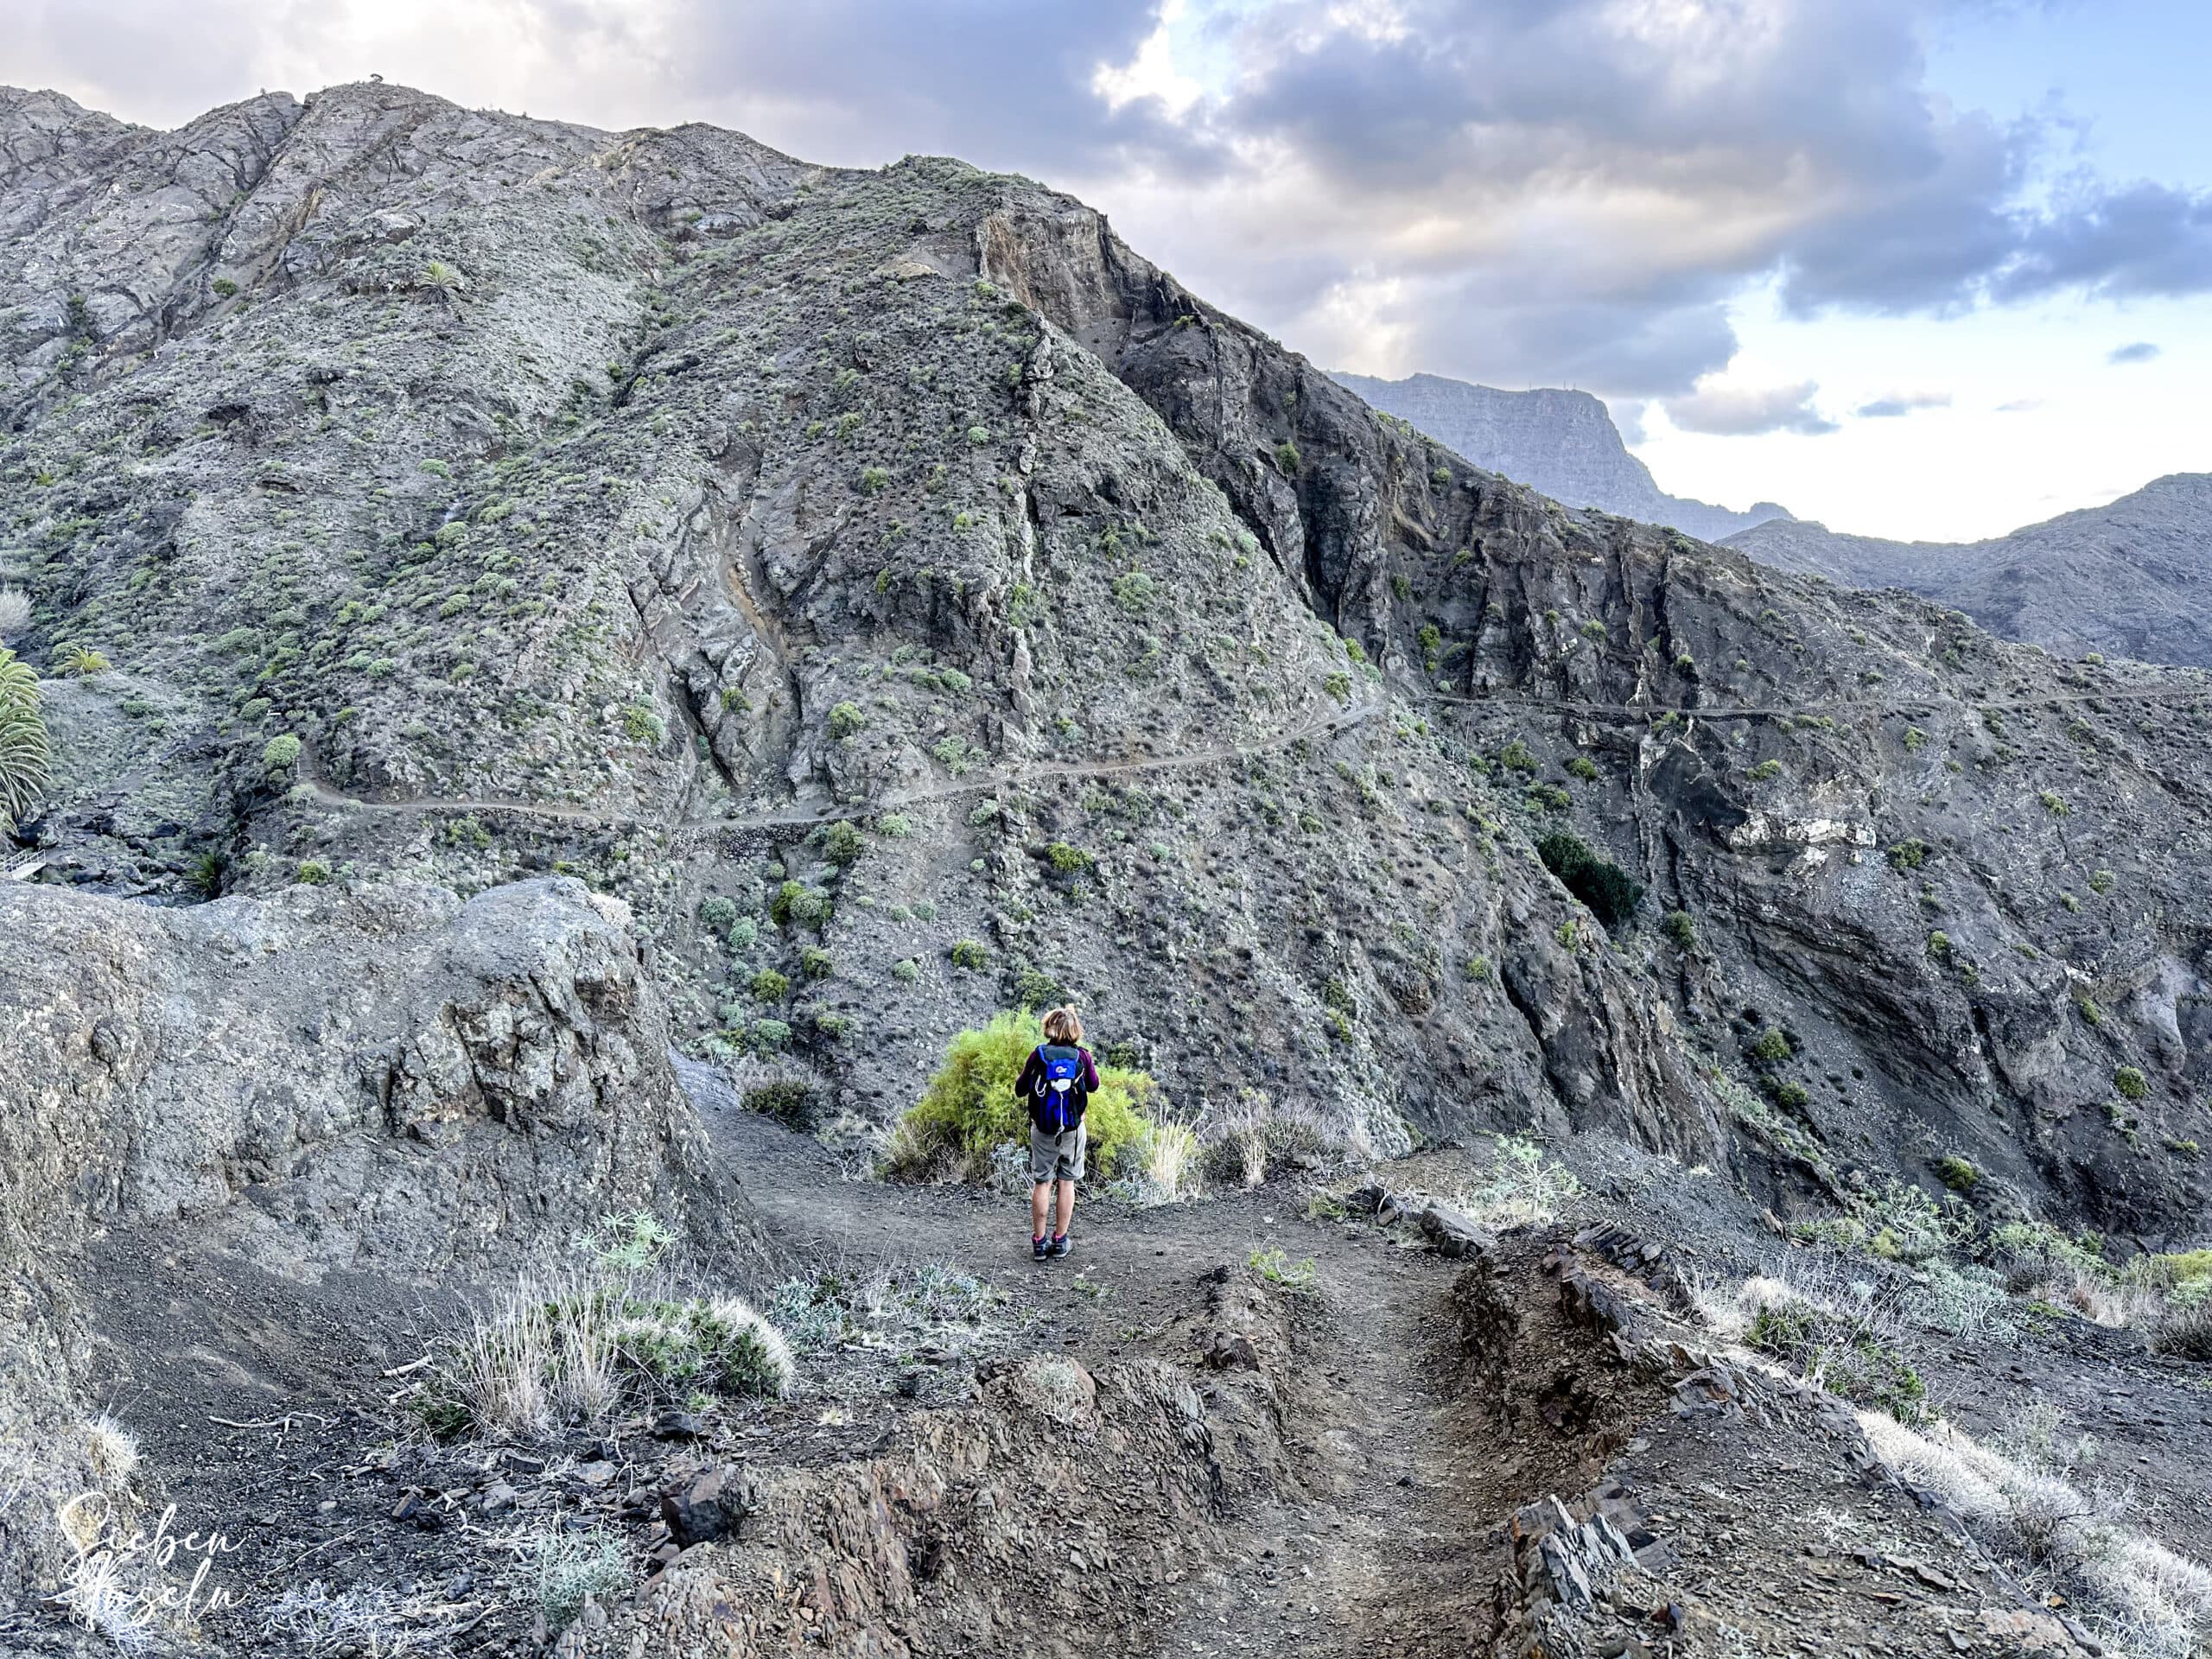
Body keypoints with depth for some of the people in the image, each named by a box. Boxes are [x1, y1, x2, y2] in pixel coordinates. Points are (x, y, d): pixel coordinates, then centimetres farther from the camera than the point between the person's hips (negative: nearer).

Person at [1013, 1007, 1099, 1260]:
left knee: (1042, 1183, 7)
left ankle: (1039, 1241, 10)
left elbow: (1020, 1090, -1)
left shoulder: (1038, 1054, -8)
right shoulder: (1082, 1056, -5)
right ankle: (1060, 1240, 15)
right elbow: (1093, 1087, 12)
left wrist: (1025, 1074, 17)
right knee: (1067, 1182, 10)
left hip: (1042, 1130, -1)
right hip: (1073, 1129, 1)